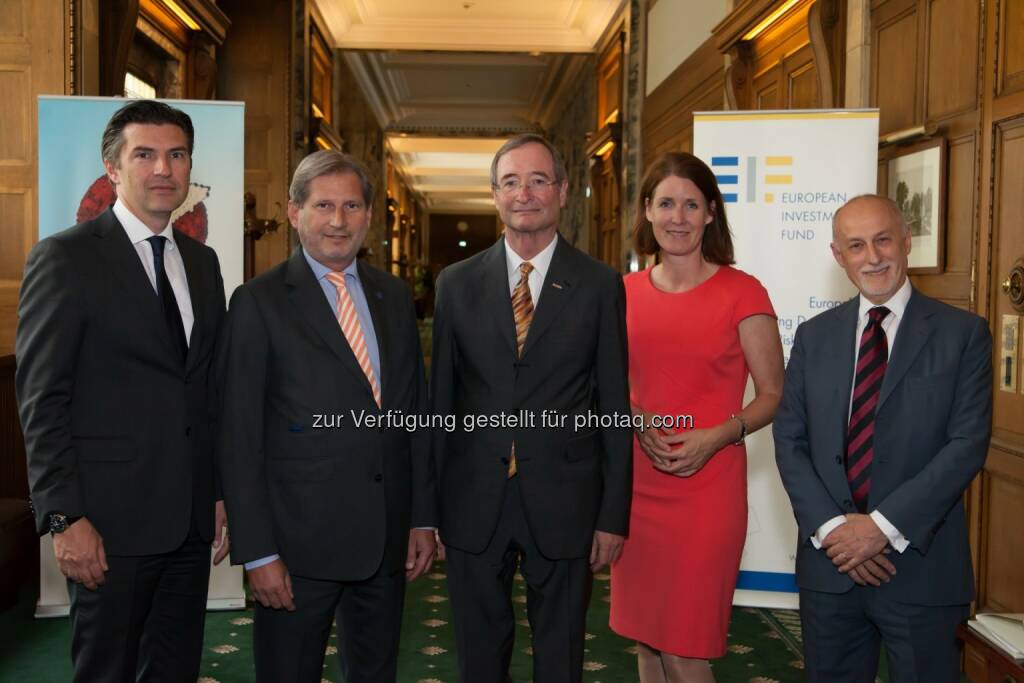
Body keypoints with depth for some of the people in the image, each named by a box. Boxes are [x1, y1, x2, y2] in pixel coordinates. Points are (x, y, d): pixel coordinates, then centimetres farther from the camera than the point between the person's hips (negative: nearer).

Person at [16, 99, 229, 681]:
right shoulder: (66, 258, -6)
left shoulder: (202, 261, 12)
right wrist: (65, 518, -14)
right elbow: (42, 401, -9)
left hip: (192, 519, 6)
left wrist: (221, 494, 11)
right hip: (112, 520, -6)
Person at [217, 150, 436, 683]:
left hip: (388, 539, 5)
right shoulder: (259, 302, -6)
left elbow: (415, 411, 11)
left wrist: (423, 517, 8)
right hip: (300, 540, -4)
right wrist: (257, 551, -11)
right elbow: (239, 439, -8)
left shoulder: (394, 296, 8)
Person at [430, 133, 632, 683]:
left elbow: (614, 407, -1)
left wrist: (613, 515, -3)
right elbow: (441, 396, 5)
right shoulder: (457, 283, 3)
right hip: (473, 504, 2)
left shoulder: (601, 285, -2)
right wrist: (430, 504, 5)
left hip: (563, 504, -1)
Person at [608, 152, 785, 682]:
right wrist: (638, 422, -6)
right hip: (636, 483, 4)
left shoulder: (742, 293, -6)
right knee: (646, 638, 15)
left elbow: (774, 395, -2)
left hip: (707, 486, -4)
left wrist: (719, 436, -18)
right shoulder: (626, 293, 6)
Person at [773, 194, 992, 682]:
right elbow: (789, 439, 3)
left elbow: (968, 443, -9)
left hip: (920, 563, -2)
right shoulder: (814, 336, 7)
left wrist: (885, 525, -15)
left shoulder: (962, 334, -2)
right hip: (829, 561, 3)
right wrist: (830, 528, -10)